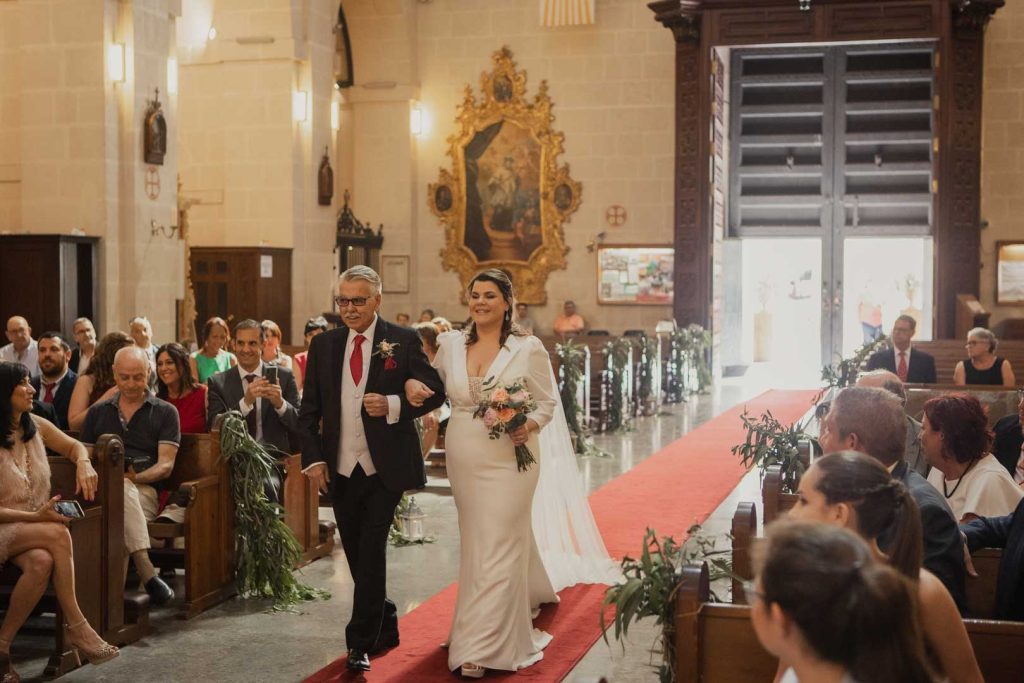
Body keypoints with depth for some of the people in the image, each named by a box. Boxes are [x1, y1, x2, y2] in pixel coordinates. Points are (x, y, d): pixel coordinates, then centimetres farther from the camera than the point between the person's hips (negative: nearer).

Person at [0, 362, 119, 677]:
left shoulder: (36, 426, 5)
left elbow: (73, 446, 22)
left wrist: (84, 463, -1)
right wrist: (35, 517, -22)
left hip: (34, 529, 5)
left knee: (42, 563, -32)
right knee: (57, 533, -33)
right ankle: (77, 627, -24)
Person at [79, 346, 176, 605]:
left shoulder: (165, 412, 13)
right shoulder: (98, 412, 23)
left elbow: (165, 466, 3)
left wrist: (134, 477, -17)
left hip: (145, 490, -1)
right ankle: (147, 573, -49)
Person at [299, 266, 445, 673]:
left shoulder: (403, 341, -2)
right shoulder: (323, 345, 8)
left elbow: (435, 392, -2)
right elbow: (309, 410, 9)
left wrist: (394, 405, -19)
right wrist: (313, 458, -1)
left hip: (386, 468, -4)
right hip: (341, 470, 4)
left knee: (371, 552, -7)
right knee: (358, 556, 12)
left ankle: (362, 643, 2)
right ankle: (385, 628, 31)